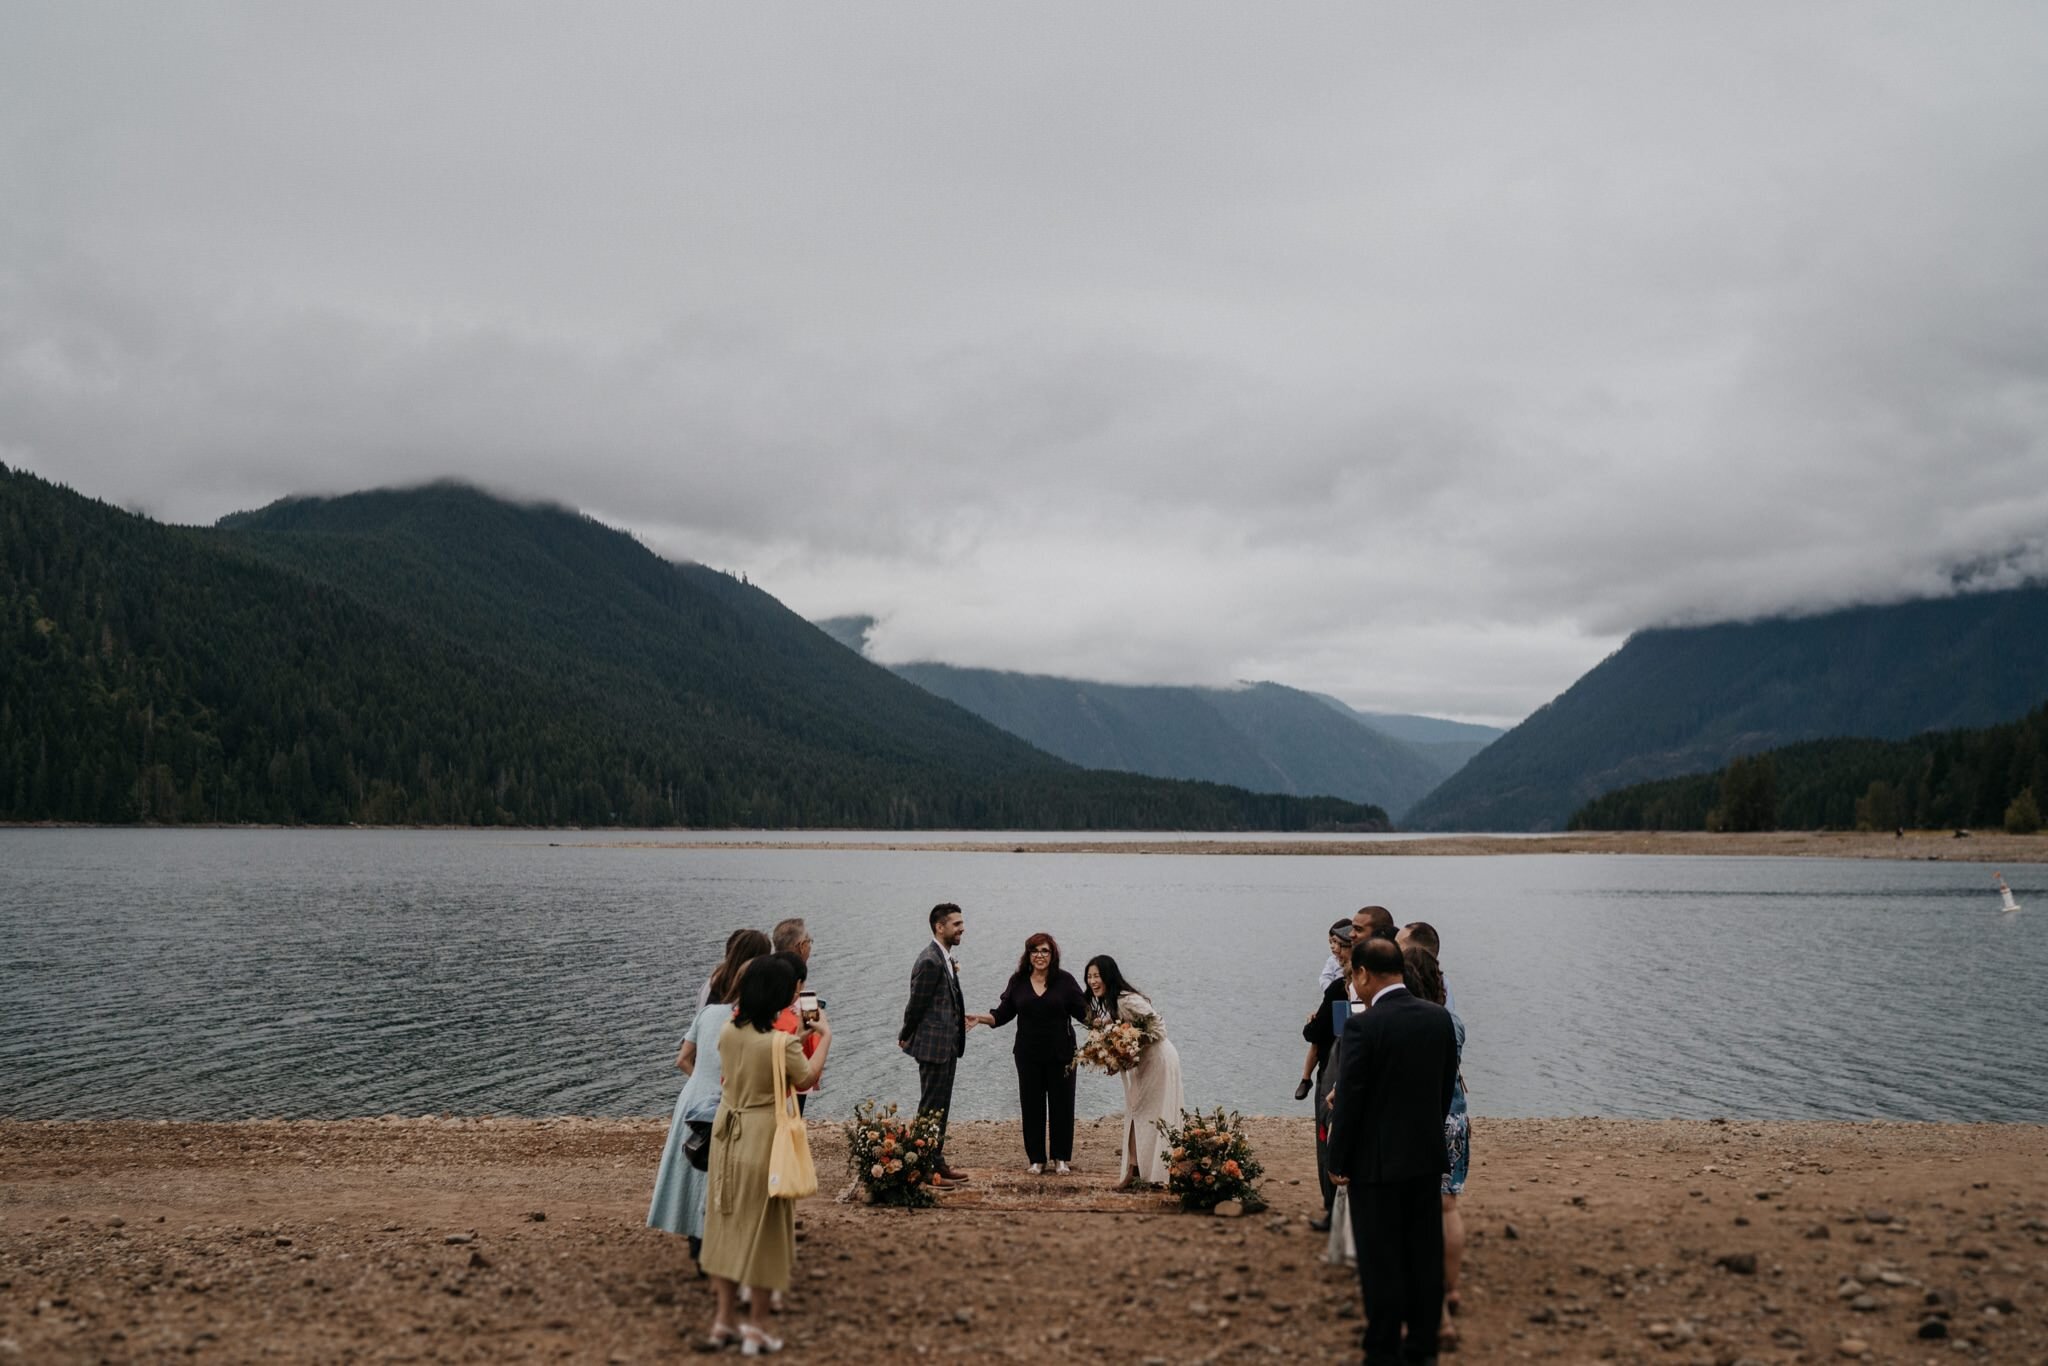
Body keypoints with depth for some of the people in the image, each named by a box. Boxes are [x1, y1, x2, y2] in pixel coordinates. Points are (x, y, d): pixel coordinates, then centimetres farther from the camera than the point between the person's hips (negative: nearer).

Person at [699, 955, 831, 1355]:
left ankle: (725, 1318, 26)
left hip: (728, 1134, 6)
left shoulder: (728, 1032, -5)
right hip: (764, 1138, -6)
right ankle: (753, 1325, 17)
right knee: (763, 1230, 9)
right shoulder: (783, 1043, -22)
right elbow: (806, 1079, -2)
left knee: (729, 1224, 16)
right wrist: (825, 1036, 10)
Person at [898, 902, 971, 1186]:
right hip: (934, 1045, -10)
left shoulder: (944, 960, 12)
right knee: (930, 1108, -3)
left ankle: (937, 1164, 24)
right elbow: (917, 1004, -15)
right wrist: (906, 1037, -5)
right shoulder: (930, 962, -20)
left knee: (940, 1108, 16)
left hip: (947, 1045, 10)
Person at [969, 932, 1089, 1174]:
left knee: (1061, 1105, 3)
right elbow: (1003, 1014, 7)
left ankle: (1061, 1158, 16)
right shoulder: (1018, 981, 4)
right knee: (1032, 1106, 5)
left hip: (1060, 1054, -2)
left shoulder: (1064, 980, -3)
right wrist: (979, 1018, -7)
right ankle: (1036, 1159, 15)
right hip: (1028, 1054, 2)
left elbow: (1082, 1012, -5)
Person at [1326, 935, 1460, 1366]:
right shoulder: (1440, 1017, 0)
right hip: (1427, 1156, 6)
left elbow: (1350, 1098, -16)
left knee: (1381, 1262, 3)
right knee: (1425, 1255, 13)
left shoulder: (1363, 1025, -19)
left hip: (1377, 1162, -6)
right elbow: (1448, 1086, 8)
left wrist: (1337, 1162, -5)